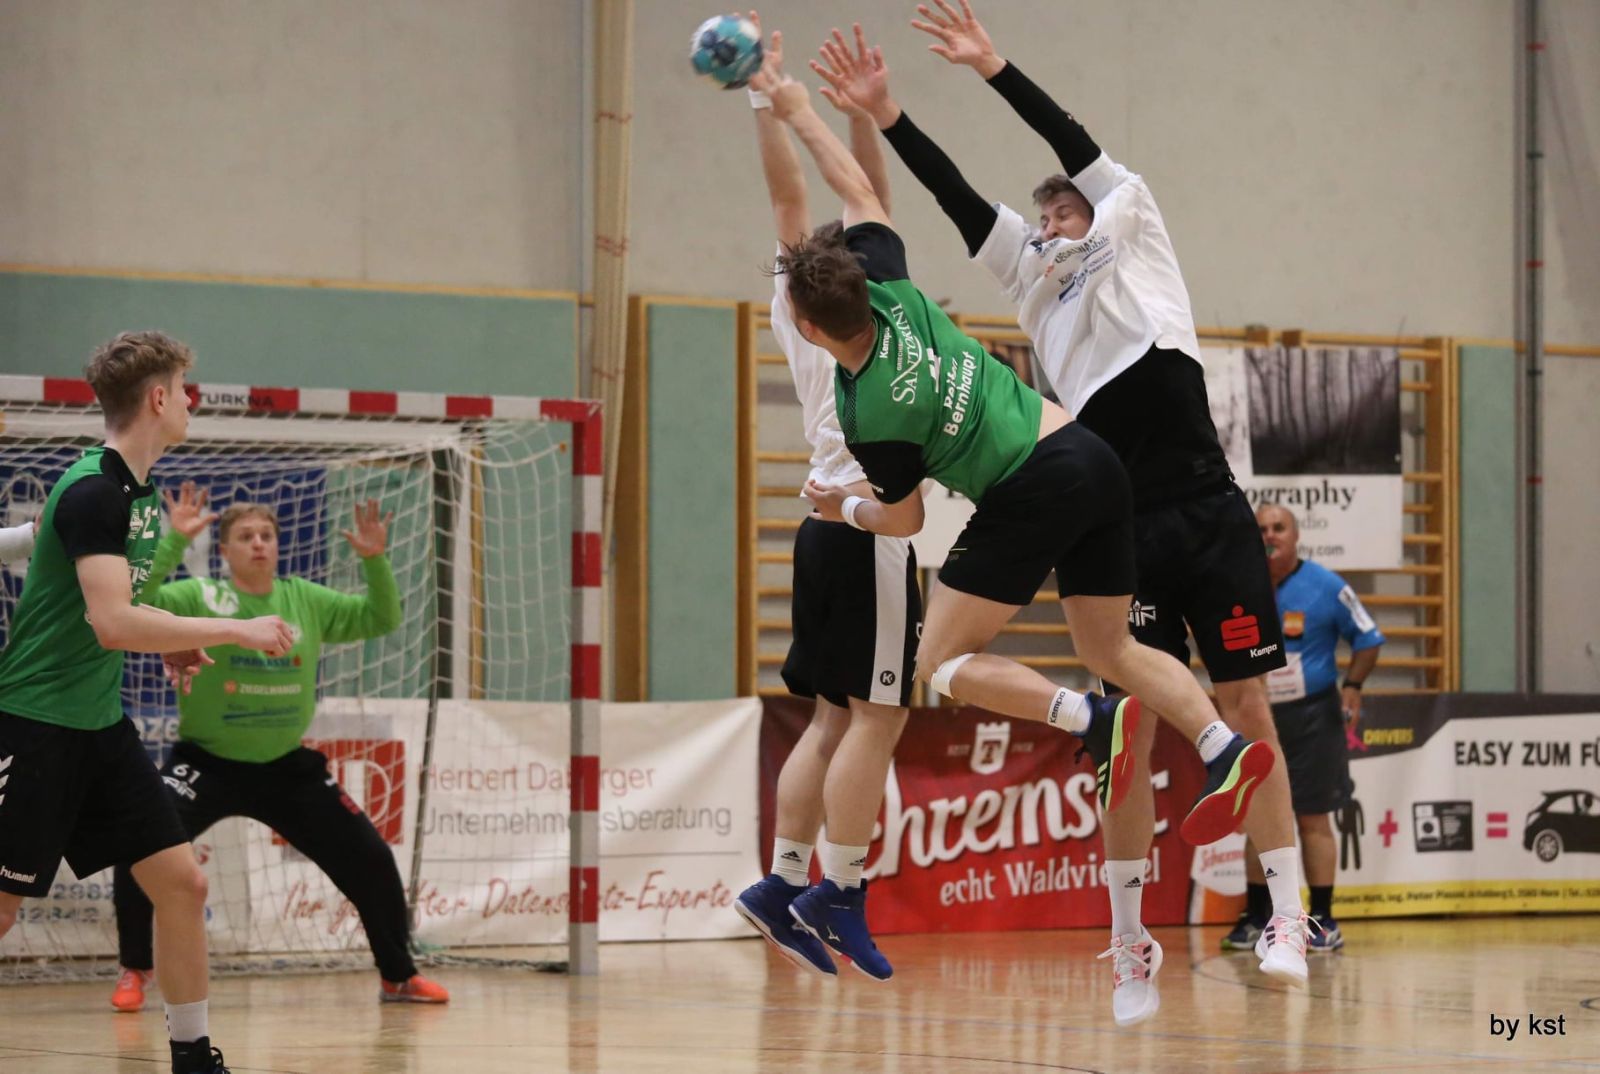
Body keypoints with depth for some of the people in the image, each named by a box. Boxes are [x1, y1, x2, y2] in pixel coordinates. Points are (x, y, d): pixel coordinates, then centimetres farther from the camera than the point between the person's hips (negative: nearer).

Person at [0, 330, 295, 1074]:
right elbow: (112, 623, -28)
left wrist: (170, 644, 8)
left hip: (99, 725, 9)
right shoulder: (93, 491, -19)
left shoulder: (139, 491, 9)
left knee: (181, 881, 4)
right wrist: (238, 631, -23)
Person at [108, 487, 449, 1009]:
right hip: (207, 764, -3)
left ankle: (398, 976, 21)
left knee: (371, 860, 2)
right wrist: (174, 542, -36)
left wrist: (375, 562, -12)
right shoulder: (199, 599, -11)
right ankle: (134, 972, -4)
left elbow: (380, 619, 5)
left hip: (286, 768, 4)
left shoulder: (305, 601, 1)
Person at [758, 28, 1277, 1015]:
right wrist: (802, 112, 21)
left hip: (1030, 495, -8)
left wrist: (843, 511, 19)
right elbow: (859, 190, 15)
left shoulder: (868, 414, -14)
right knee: (1112, 646, 17)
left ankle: (1099, 722, -19)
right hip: (1092, 459, 8)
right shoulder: (893, 291, 0)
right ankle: (1226, 747, -5)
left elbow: (906, 518, 0)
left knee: (944, 662, 2)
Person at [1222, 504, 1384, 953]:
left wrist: (1352, 686, -12)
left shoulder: (1326, 587, -6)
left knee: (1313, 818, -3)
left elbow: (1367, 639, 0)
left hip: (1312, 717, -3)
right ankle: (1255, 919, 15)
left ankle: (1323, 921, 3)